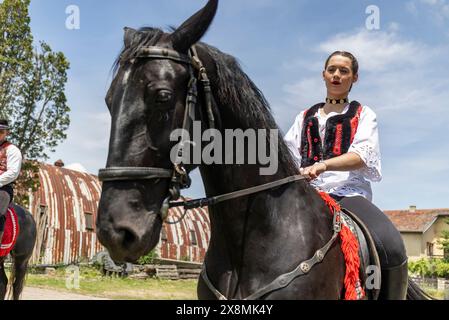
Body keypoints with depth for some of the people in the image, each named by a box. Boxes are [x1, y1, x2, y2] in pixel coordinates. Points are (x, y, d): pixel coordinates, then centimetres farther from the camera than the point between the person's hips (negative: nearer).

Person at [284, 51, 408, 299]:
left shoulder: (363, 114, 16)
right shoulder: (305, 118, 26)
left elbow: (363, 155, -4)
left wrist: (323, 165, -22)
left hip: (348, 193, -3)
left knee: (391, 248, -32)